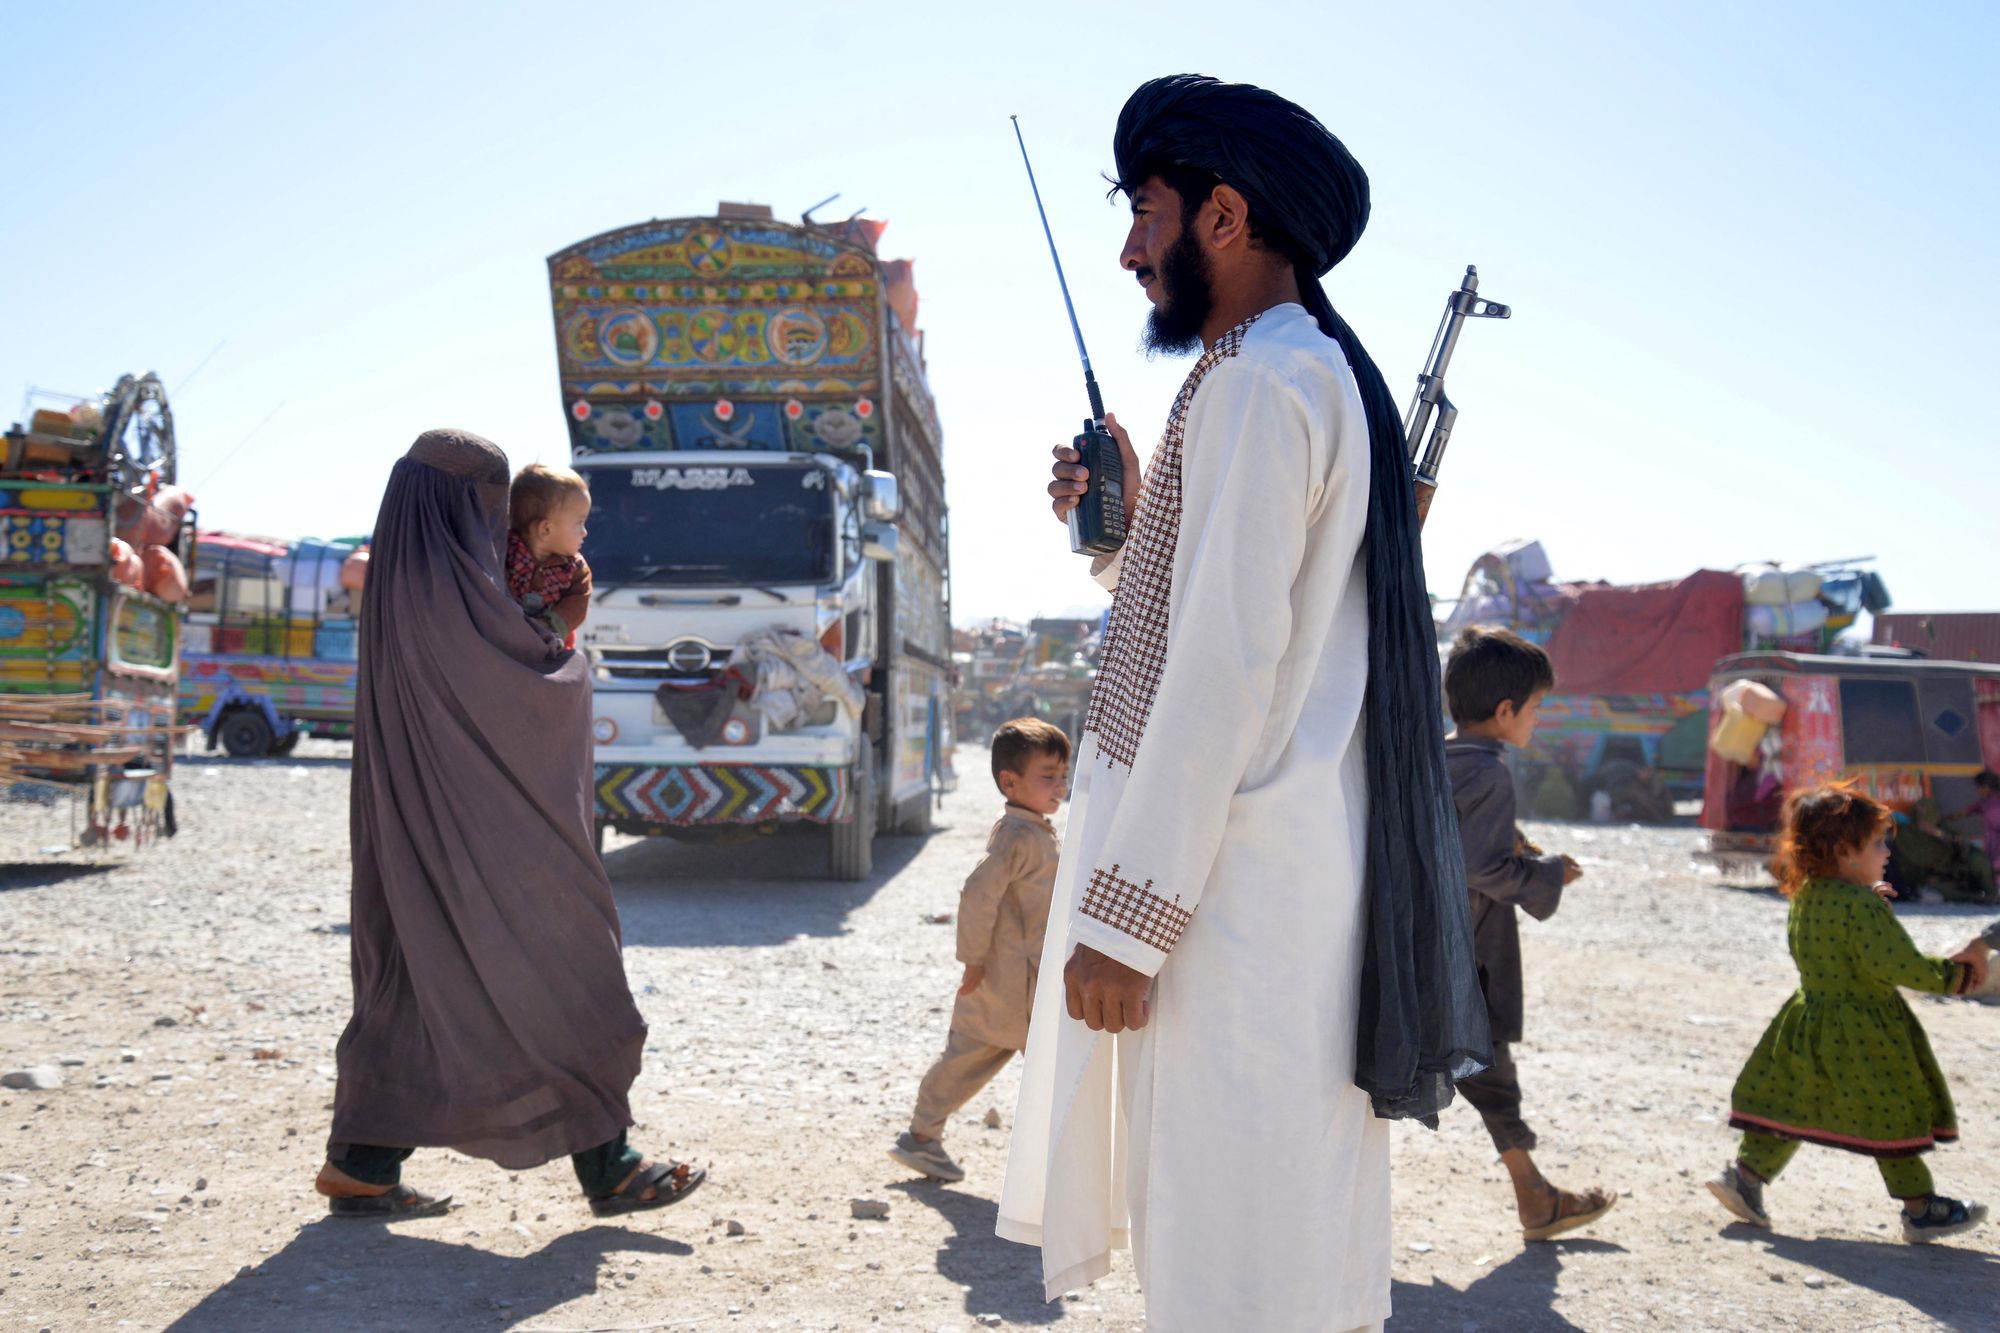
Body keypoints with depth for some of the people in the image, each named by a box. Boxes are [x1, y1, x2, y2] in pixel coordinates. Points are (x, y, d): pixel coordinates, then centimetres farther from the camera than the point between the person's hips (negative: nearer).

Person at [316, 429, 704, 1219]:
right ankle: (607, 1168, 7)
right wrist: (573, 668, 7)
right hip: (484, 827, -9)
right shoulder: (454, 591, -19)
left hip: (423, 825, 9)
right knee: (556, 977, -1)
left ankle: (362, 1166, 16)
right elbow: (541, 681, -14)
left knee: (418, 982, 14)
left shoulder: (396, 588, 10)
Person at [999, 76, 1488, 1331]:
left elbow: (1227, 668, -19)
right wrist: (1123, 523, 15)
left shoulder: (1262, 379, -11)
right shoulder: (1331, 375, 20)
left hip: (1238, 881, -10)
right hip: (1298, 865, 10)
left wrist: (1123, 918, -19)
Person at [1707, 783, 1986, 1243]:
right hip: (1861, 1037, -8)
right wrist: (1955, 974, -11)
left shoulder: (1805, 896, 3)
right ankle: (1921, 1209, 14)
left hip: (1811, 1025, 8)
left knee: (1789, 1105, 13)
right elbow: (1897, 965, -24)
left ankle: (1745, 1175, 10)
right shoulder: (1862, 907, -23)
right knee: (1895, 1117, 4)